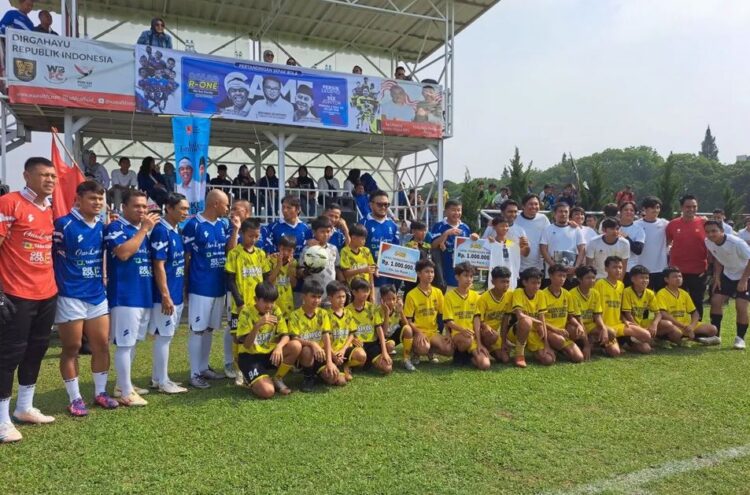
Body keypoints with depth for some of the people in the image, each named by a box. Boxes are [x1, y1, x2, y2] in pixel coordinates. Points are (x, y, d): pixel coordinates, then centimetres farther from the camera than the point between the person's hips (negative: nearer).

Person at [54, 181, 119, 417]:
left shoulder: (102, 226, 7)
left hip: (98, 296, 6)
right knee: (71, 348, 5)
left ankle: (100, 392, 24)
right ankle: (75, 398, 16)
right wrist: (58, 284, -8)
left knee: (102, 345, 10)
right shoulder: (64, 224, -12)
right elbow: (49, 256, -9)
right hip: (70, 297, -6)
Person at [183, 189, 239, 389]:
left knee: (209, 328, 15)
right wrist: (185, 285, -5)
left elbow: (230, 251, 8)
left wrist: (235, 230, -3)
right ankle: (194, 374, 9)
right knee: (197, 330, 1)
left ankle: (204, 368, 26)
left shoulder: (222, 226, 8)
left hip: (219, 287, 7)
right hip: (200, 288, -7)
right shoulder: (193, 225, -12)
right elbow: (185, 257, -8)